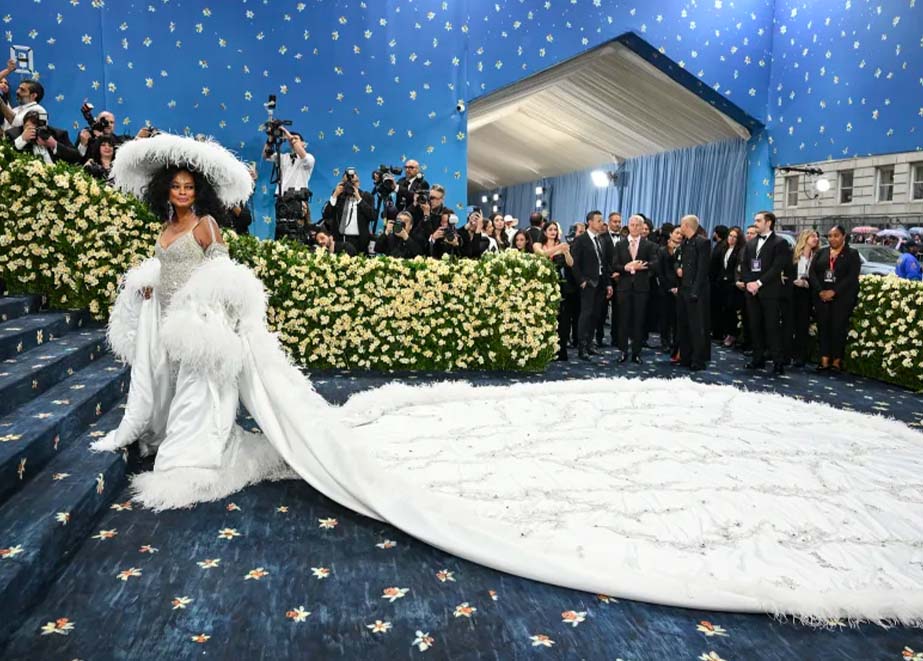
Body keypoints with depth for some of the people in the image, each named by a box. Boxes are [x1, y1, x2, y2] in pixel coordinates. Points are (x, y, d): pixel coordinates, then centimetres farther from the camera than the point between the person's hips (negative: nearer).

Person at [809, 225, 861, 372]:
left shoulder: (852, 254, 3)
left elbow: (852, 277, -8)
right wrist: (820, 291, -11)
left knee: (838, 328, -5)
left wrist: (833, 292, -17)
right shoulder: (821, 252, 13)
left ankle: (837, 361, 2)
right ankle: (824, 360, 3)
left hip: (842, 298, -3)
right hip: (821, 297, 3)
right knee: (823, 327, 0)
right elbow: (812, 272, 3)